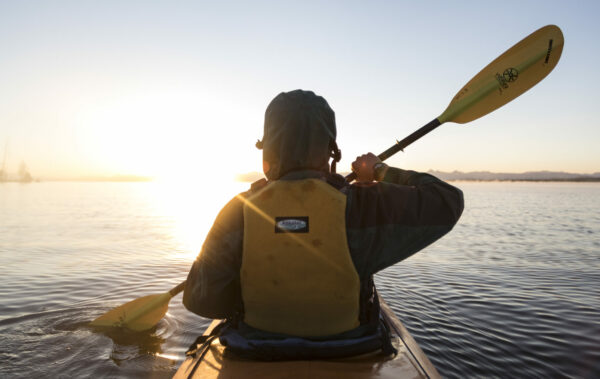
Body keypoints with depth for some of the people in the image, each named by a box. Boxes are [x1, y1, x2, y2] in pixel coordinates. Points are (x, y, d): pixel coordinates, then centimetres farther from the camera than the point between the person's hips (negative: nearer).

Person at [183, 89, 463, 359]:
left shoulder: (239, 212, -21)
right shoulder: (361, 206, -26)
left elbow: (200, 301, -13)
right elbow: (447, 201, -11)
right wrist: (382, 171, 3)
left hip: (257, 355, 1)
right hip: (346, 361, 0)